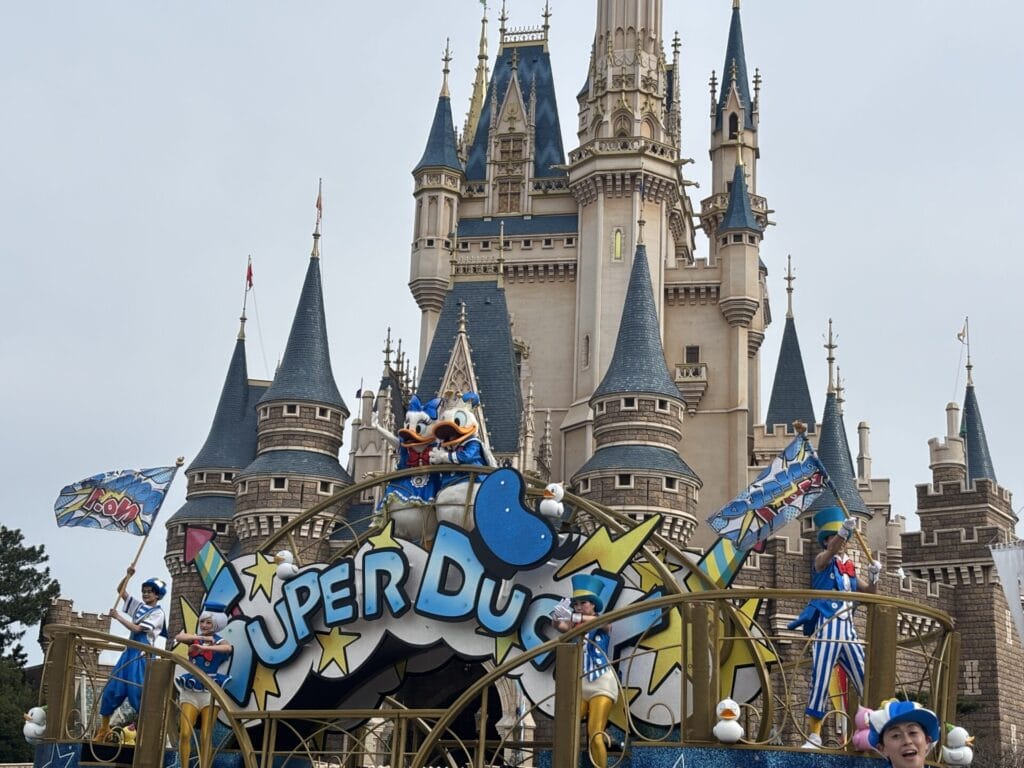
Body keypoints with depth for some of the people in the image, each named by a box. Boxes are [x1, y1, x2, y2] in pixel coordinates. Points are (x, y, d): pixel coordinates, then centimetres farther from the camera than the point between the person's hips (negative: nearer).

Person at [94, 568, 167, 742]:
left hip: (142, 656, -7)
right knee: (112, 689, 6)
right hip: (129, 652, 7)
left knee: (138, 693, -12)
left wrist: (118, 617, -14)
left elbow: (137, 629, -16)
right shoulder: (139, 605, 13)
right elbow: (120, 590, 13)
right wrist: (128, 575, -3)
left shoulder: (158, 613, -8)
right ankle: (104, 729, 16)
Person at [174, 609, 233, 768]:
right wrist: (202, 637, -17)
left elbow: (228, 648, -25)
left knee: (206, 737, -3)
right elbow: (178, 637, -12)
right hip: (190, 691, 2)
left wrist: (205, 647, -37)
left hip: (210, 692, -2)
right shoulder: (195, 639, 9)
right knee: (185, 734, -7)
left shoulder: (219, 641, 0)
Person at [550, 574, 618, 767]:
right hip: (578, 686, 3)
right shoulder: (574, 626, 12)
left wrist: (575, 618, -37)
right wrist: (558, 616, -33)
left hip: (601, 685, -3)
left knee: (595, 736, -14)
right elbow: (559, 626, -9)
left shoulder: (603, 624, 5)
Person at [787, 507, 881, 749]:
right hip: (827, 628, -6)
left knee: (866, 682, 2)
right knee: (819, 682, -9)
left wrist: (873, 576, -3)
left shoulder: (850, 568, 17)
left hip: (849, 630, 6)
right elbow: (830, 552, -22)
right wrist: (843, 531, -41)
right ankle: (814, 735, -6)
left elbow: (871, 593, 19)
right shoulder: (821, 560, 2)